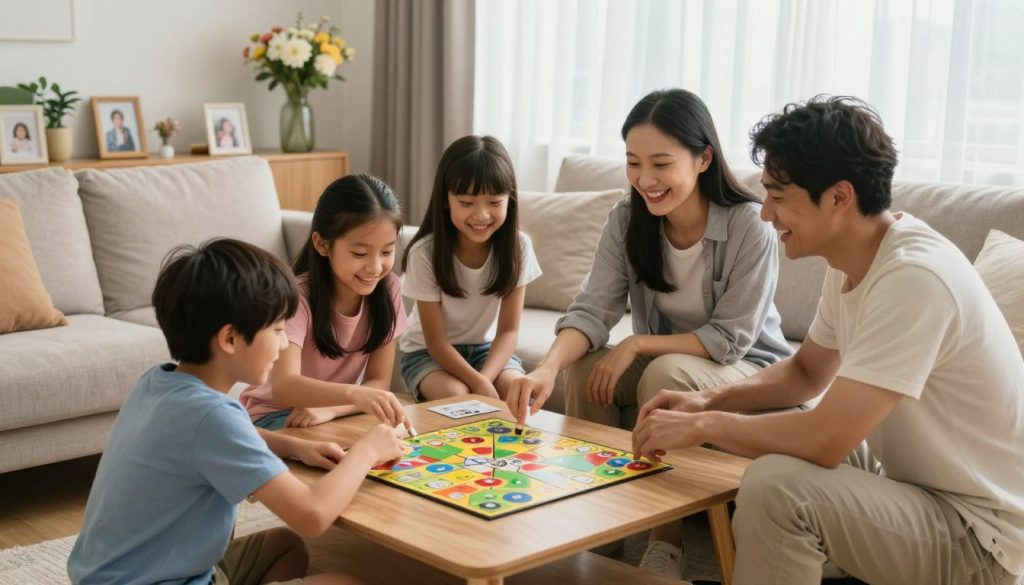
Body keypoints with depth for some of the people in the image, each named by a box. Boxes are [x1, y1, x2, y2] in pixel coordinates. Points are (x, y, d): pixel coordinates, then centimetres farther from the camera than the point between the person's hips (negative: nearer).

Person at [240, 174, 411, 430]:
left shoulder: (387, 289, -10)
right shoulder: (296, 296, -24)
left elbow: (379, 382, -8)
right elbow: (283, 387, -39)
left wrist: (330, 409, -28)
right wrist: (355, 394, -56)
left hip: (339, 411, 5)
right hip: (275, 413, -4)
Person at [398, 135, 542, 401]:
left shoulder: (517, 246, -16)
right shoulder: (425, 254, -23)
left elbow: (508, 330, -13)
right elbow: (436, 341, -19)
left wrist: (486, 378, -31)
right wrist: (479, 383, -33)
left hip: (487, 348, 2)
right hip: (427, 352, -2)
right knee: (455, 396, -32)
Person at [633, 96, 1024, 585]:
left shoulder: (913, 278, -27)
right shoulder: (855, 258, 1)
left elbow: (825, 439, -30)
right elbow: (807, 372, 16)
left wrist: (703, 426, -16)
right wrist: (708, 402, 0)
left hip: (980, 533, -9)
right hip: (918, 481, 9)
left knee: (775, 486, -28)